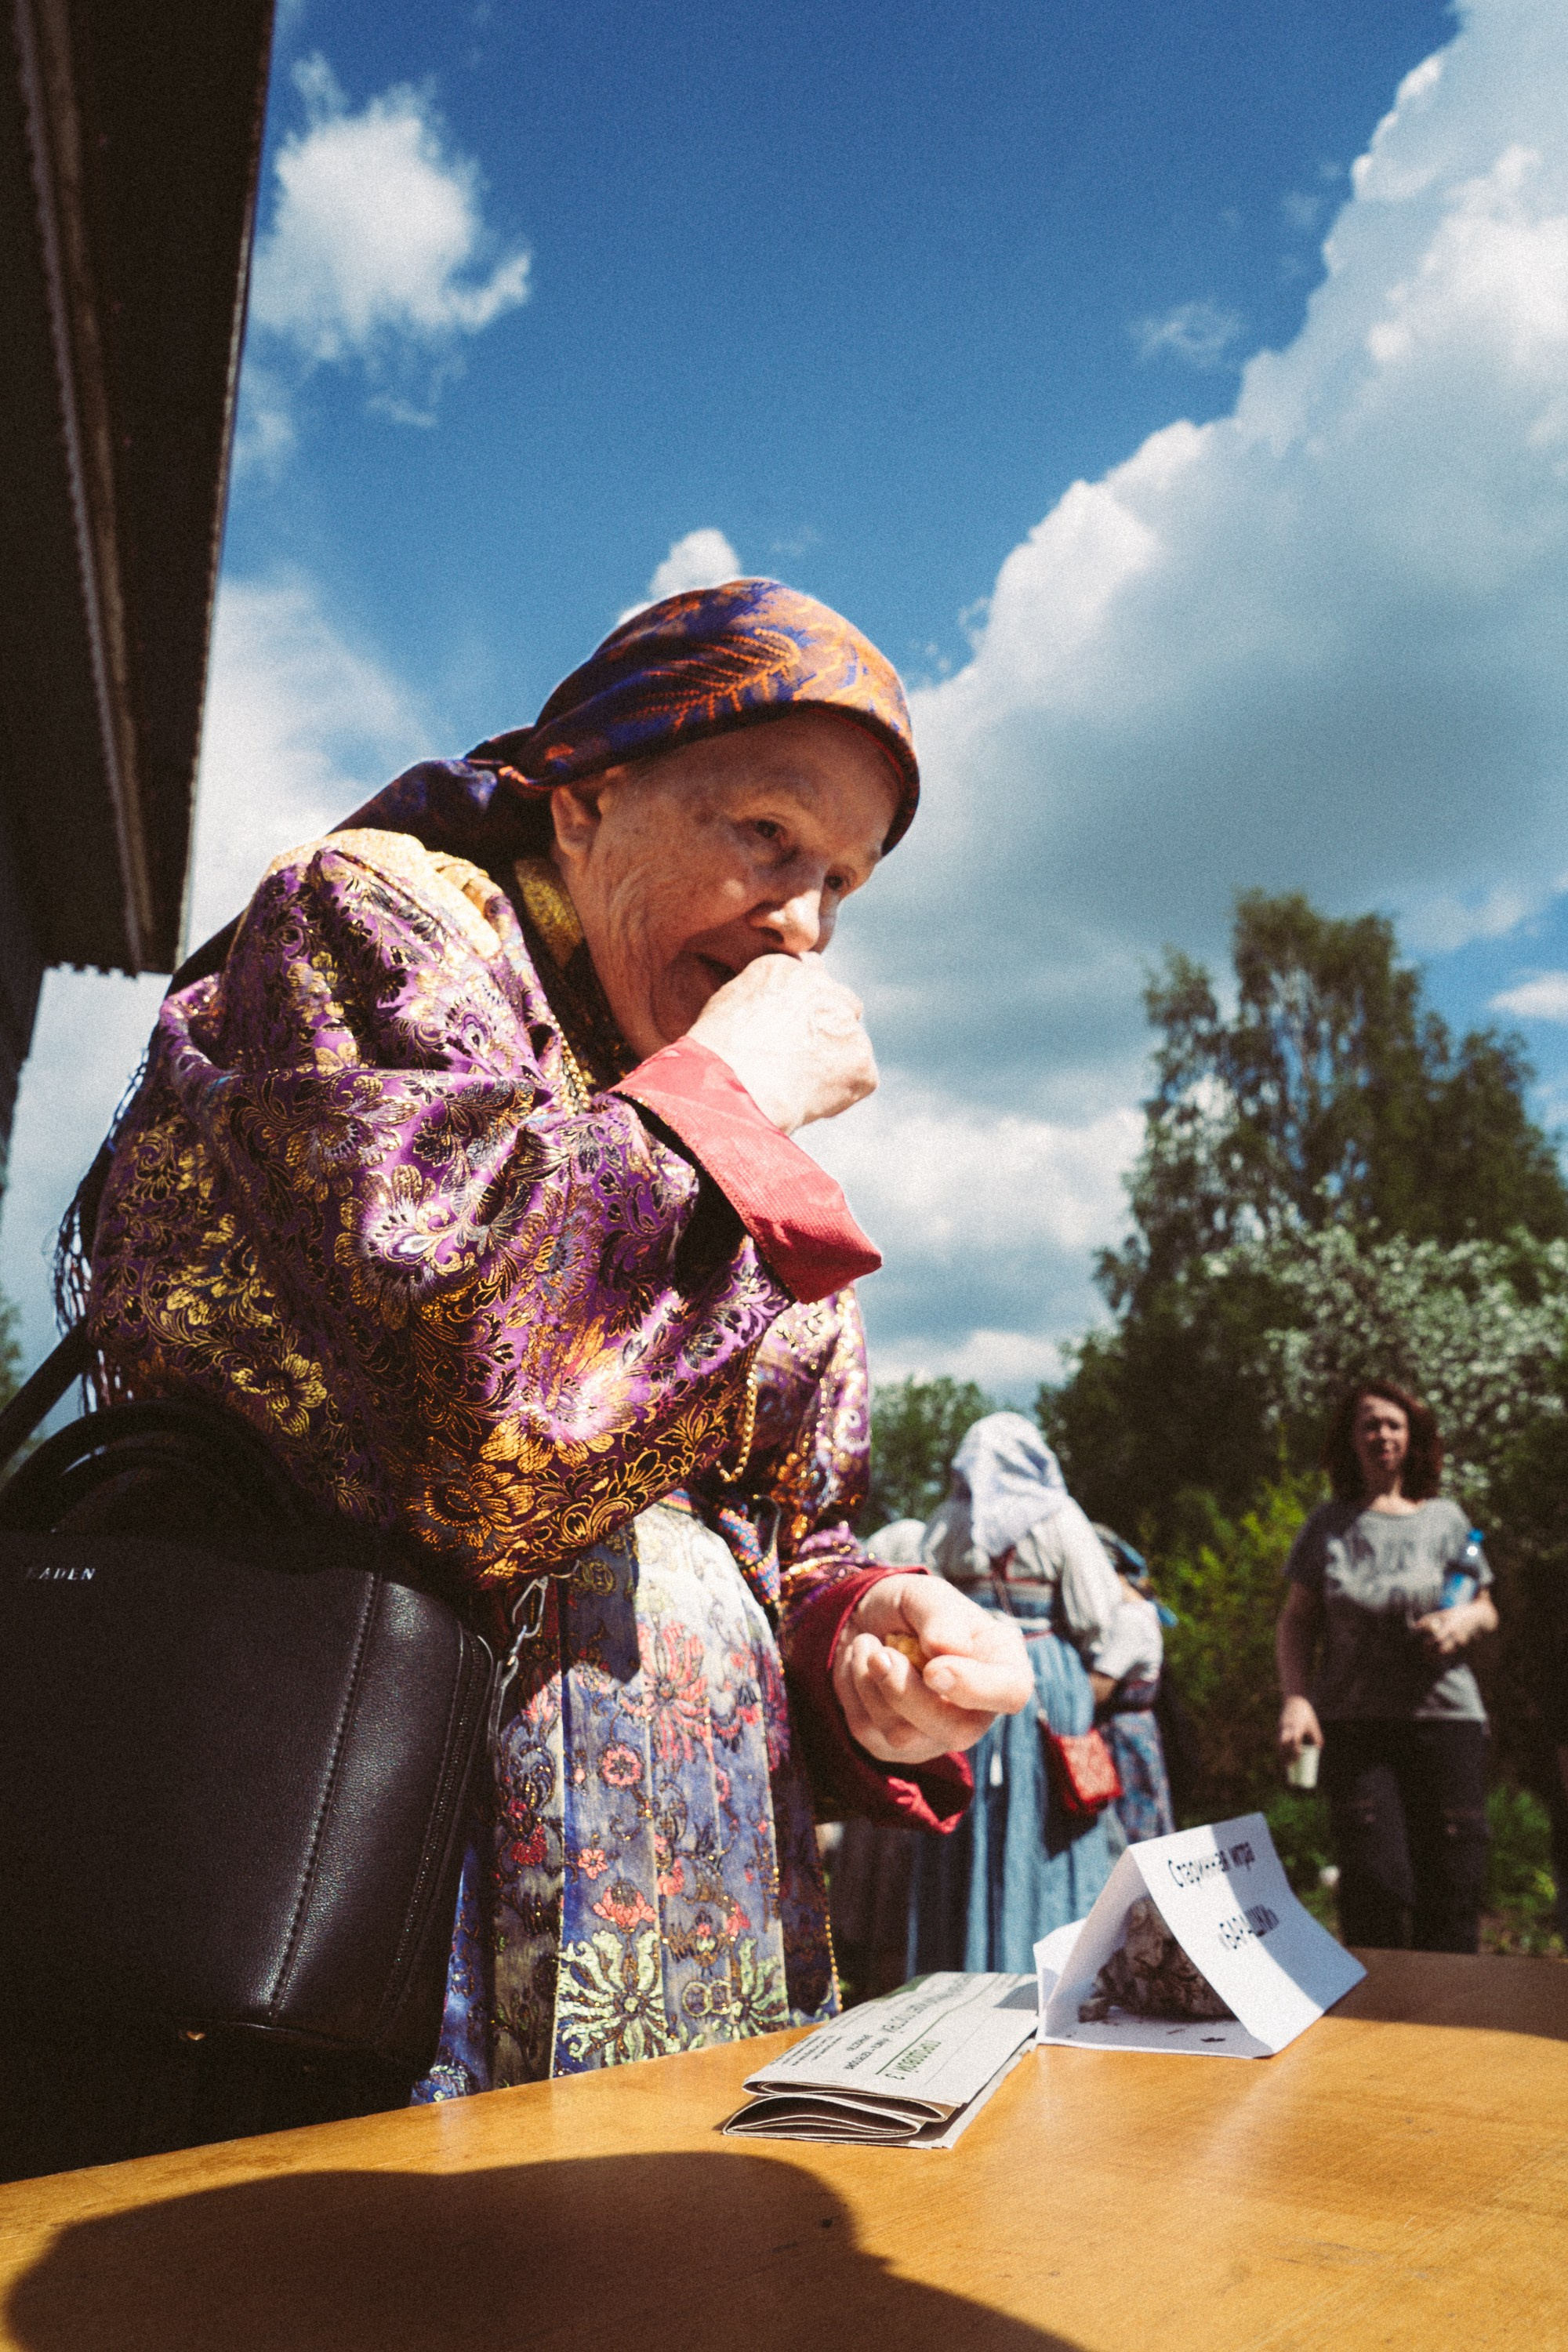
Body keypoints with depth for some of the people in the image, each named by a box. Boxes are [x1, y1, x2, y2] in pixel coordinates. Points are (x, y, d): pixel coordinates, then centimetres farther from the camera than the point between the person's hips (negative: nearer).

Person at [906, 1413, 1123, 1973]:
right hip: (1047, 1679, -2)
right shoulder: (1059, 1519, -3)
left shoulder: (947, 1523, 4)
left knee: (966, 1841, 9)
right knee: (1047, 1839, 5)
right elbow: (1096, 1617, -5)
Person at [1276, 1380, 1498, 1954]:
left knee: (1452, 1885, -2)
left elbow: (1487, 1610, 16)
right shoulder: (1328, 1525, 8)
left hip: (1443, 1717, 1)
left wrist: (1464, 1620, -8)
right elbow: (1295, 1621, 8)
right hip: (1353, 1723, -1)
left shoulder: (1444, 1519, 10)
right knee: (1375, 1885, -6)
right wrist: (1295, 1697, -6)